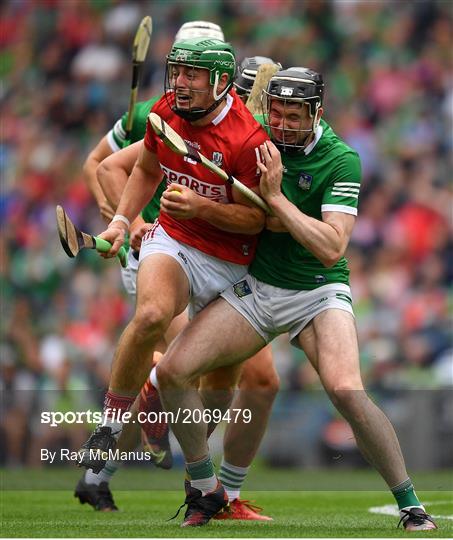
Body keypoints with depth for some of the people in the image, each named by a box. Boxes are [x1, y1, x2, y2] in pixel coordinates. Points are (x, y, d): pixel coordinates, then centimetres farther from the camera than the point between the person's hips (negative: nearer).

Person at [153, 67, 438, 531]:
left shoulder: (341, 160, -16)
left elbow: (332, 248, -24)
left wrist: (276, 198, -27)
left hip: (317, 292, -4)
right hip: (254, 286, 4)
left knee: (346, 392, -29)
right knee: (172, 371, -11)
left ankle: (412, 508, -14)